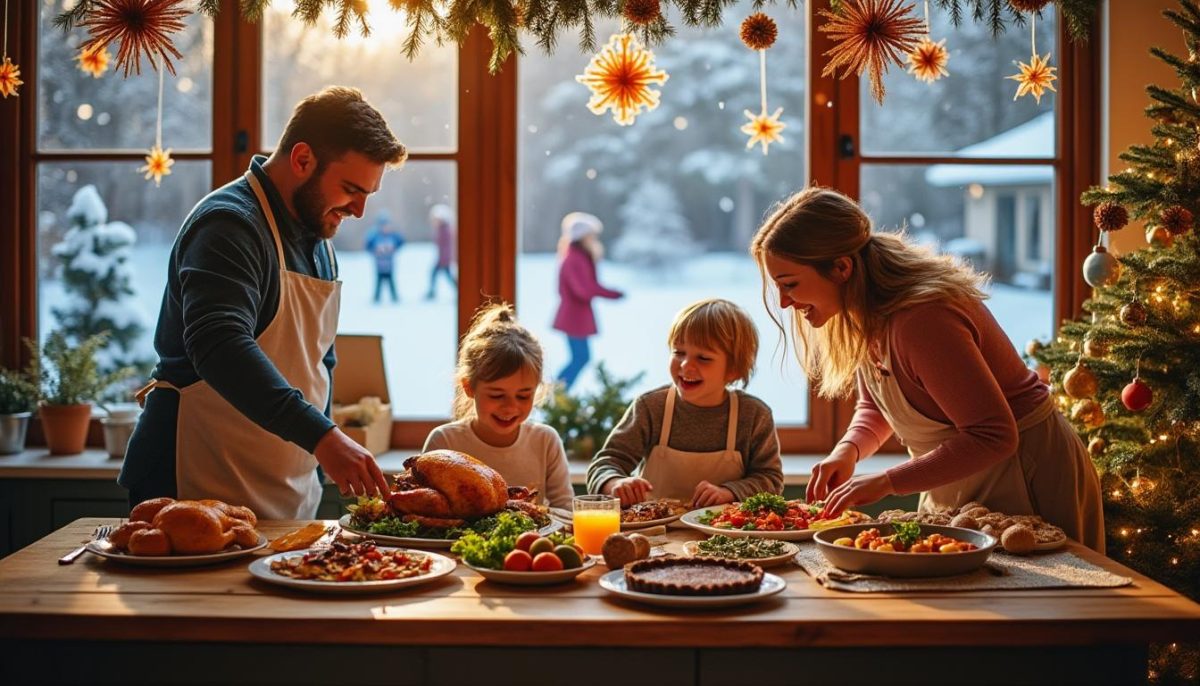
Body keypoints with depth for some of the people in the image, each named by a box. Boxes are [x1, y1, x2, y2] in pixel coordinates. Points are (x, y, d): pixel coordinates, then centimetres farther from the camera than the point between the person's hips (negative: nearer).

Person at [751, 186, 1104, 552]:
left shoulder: (921, 318, -33)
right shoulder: (865, 313, -4)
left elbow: (993, 436, -32)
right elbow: (875, 405, 11)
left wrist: (885, 481, -32)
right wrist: (848, 449, -11)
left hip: (1026, 477, -8)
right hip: (956, 484, 8)